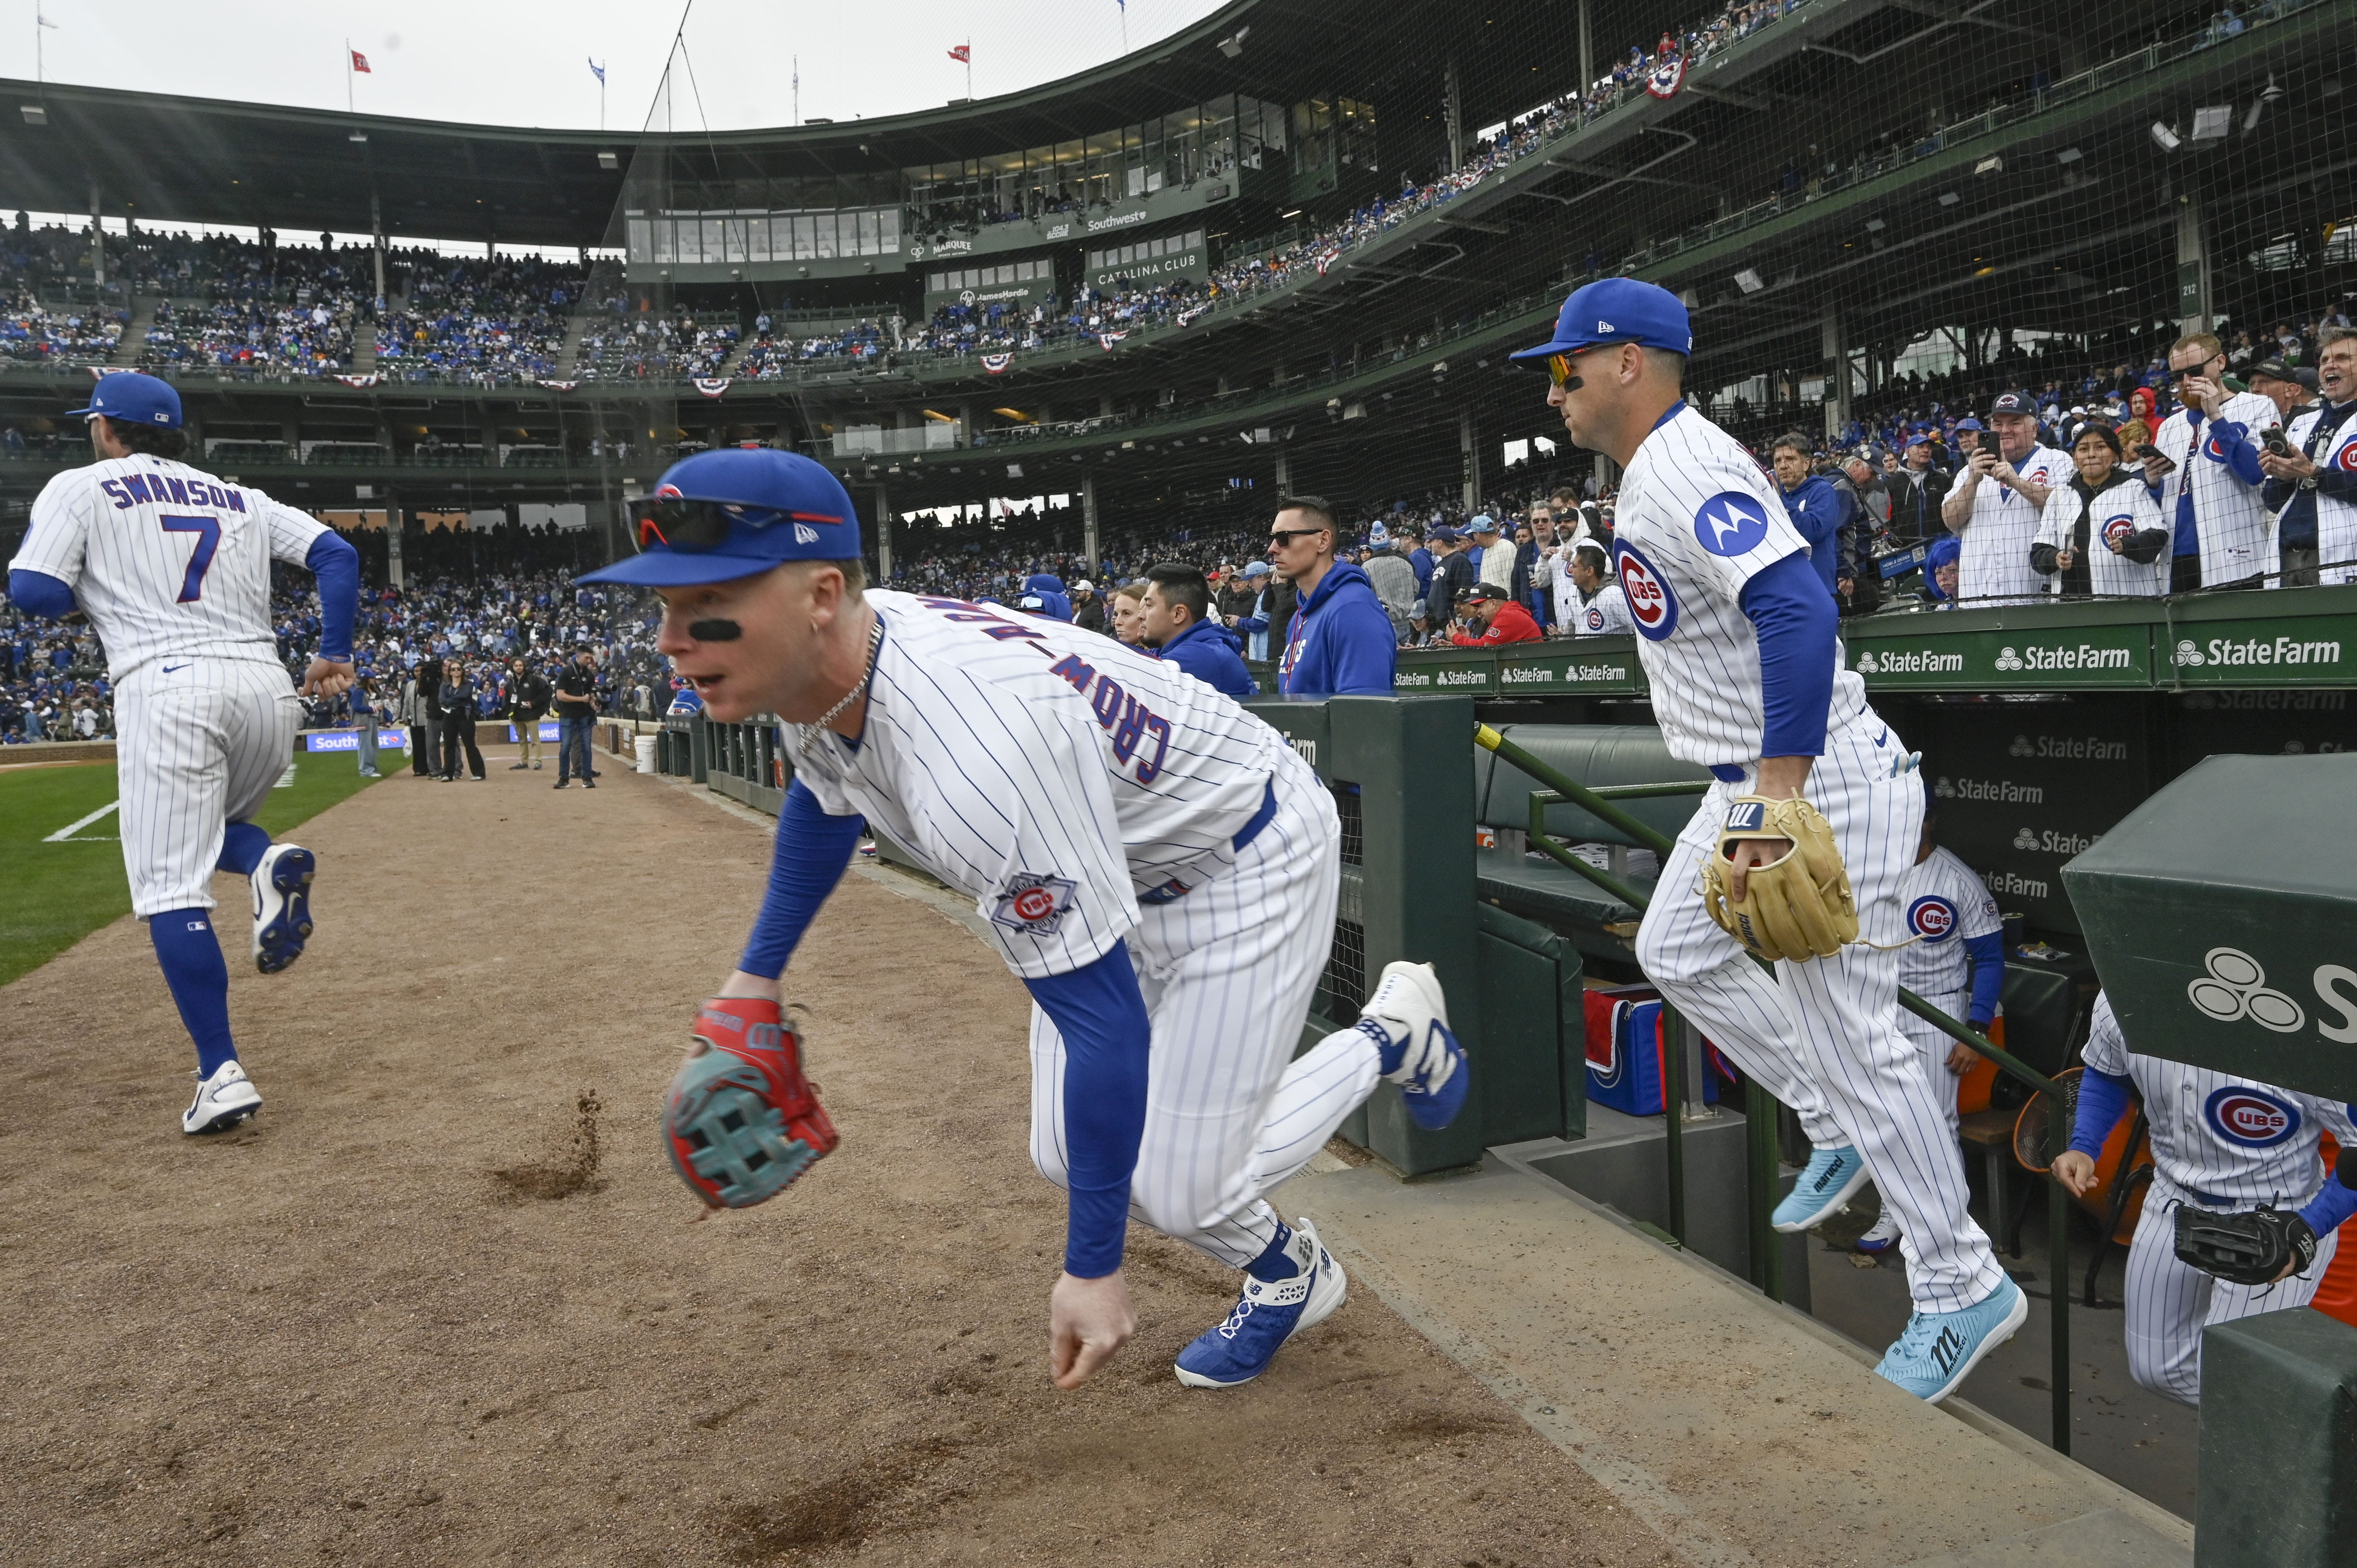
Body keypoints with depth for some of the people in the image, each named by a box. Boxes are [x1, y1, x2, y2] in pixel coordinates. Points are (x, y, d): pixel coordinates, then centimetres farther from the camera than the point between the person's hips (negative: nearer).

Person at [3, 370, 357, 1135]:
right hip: (268, 690, 5)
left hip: (166, 687, -5)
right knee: (208, 823, 29)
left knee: (171, 886, -3)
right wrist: (334, 654, 8)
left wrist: (93, 593, 21)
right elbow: (336, 555, 10)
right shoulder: (242, 499, 22)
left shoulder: (81, 487, 10)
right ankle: (271, 864, -9)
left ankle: (221, 1074, -13)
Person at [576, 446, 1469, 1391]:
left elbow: (1104, 1022, -36)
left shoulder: (973, 754, -43)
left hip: (1247, 862, -8)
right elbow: (824, 802, 12)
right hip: (1125, 865, 8)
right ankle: (1286, 1276, 34)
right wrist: (755, 976, 18)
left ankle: (1394, 1039, 17)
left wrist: (1093, 1270, -28)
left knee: (1179, 1191, -8)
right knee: (1067, 1157, 7)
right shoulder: (824, 660, -14)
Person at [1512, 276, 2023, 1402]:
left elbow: (1799, 613, -32)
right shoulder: (1654, 472, 13)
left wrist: (1776, 815, -34)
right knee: (1677, 955, 22)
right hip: (1755, 784, 11)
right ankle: (1839, 1133, 33)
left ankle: (1963, 1290, 14)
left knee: (1848, 1039, -3)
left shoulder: (1687, 472, -19)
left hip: (1820, 785, -11)